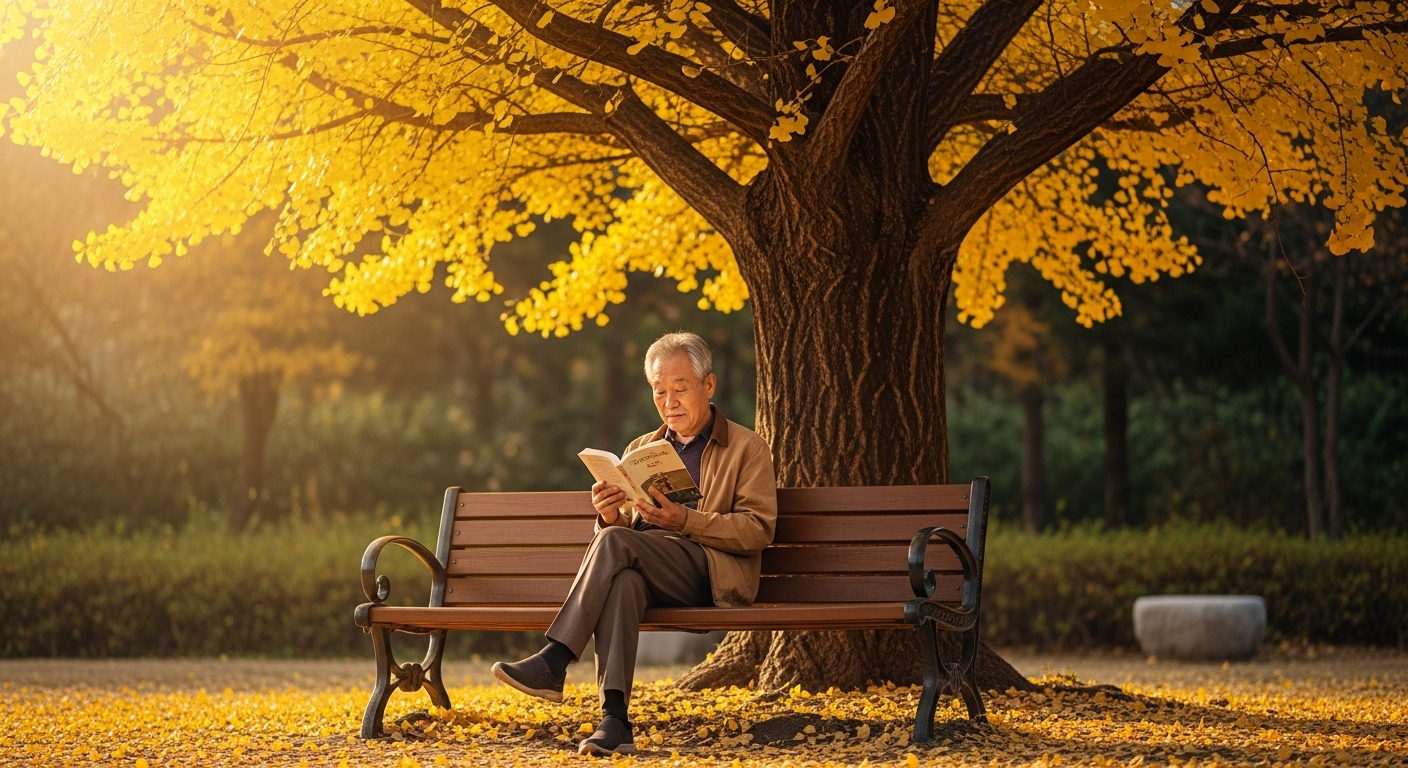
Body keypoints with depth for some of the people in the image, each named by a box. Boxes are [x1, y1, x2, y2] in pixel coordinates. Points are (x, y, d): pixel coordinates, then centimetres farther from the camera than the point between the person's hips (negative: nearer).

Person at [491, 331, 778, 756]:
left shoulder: (747, 449, 9)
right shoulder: (641, 449, 24)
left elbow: (758, 530, -2)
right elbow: (623, 526, 22)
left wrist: (685, 520, -15)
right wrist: (610, 515, -4)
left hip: (714, 573, -4)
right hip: (643, 568, 4)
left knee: (616, 542, -31)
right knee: (622, 580, -36)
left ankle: (553, 663, -35)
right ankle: (614, 719, -45)